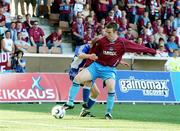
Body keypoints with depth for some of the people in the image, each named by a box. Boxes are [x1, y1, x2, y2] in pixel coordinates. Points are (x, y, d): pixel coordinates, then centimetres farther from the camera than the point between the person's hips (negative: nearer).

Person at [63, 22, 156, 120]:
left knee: (111, 87, -26)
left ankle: (108, 112, -9)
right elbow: (93, 54, 6)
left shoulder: (123, 43, -10)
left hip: (109, 69, -2)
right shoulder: (101, 41, -7)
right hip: (96, 65, 2)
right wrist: (86, 67, 7)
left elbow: (138, 47, -7)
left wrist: (152, 52, -8)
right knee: (78, 78, -13)